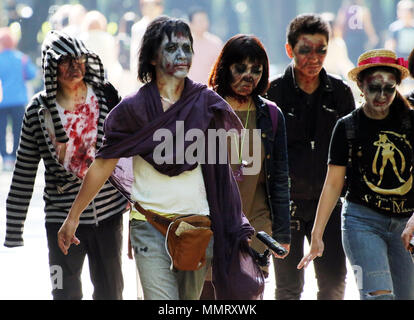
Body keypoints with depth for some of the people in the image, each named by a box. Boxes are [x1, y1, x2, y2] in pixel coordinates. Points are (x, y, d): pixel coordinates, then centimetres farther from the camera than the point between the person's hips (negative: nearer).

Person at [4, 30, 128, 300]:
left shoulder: (105, 98, -1)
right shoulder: (39, 110, -4)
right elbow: (25, 170, -1)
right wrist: (14, 229, -2)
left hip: (108, 213, 2)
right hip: (62, 217, -1)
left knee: (111, 291, 11)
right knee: (66, 292, 4)